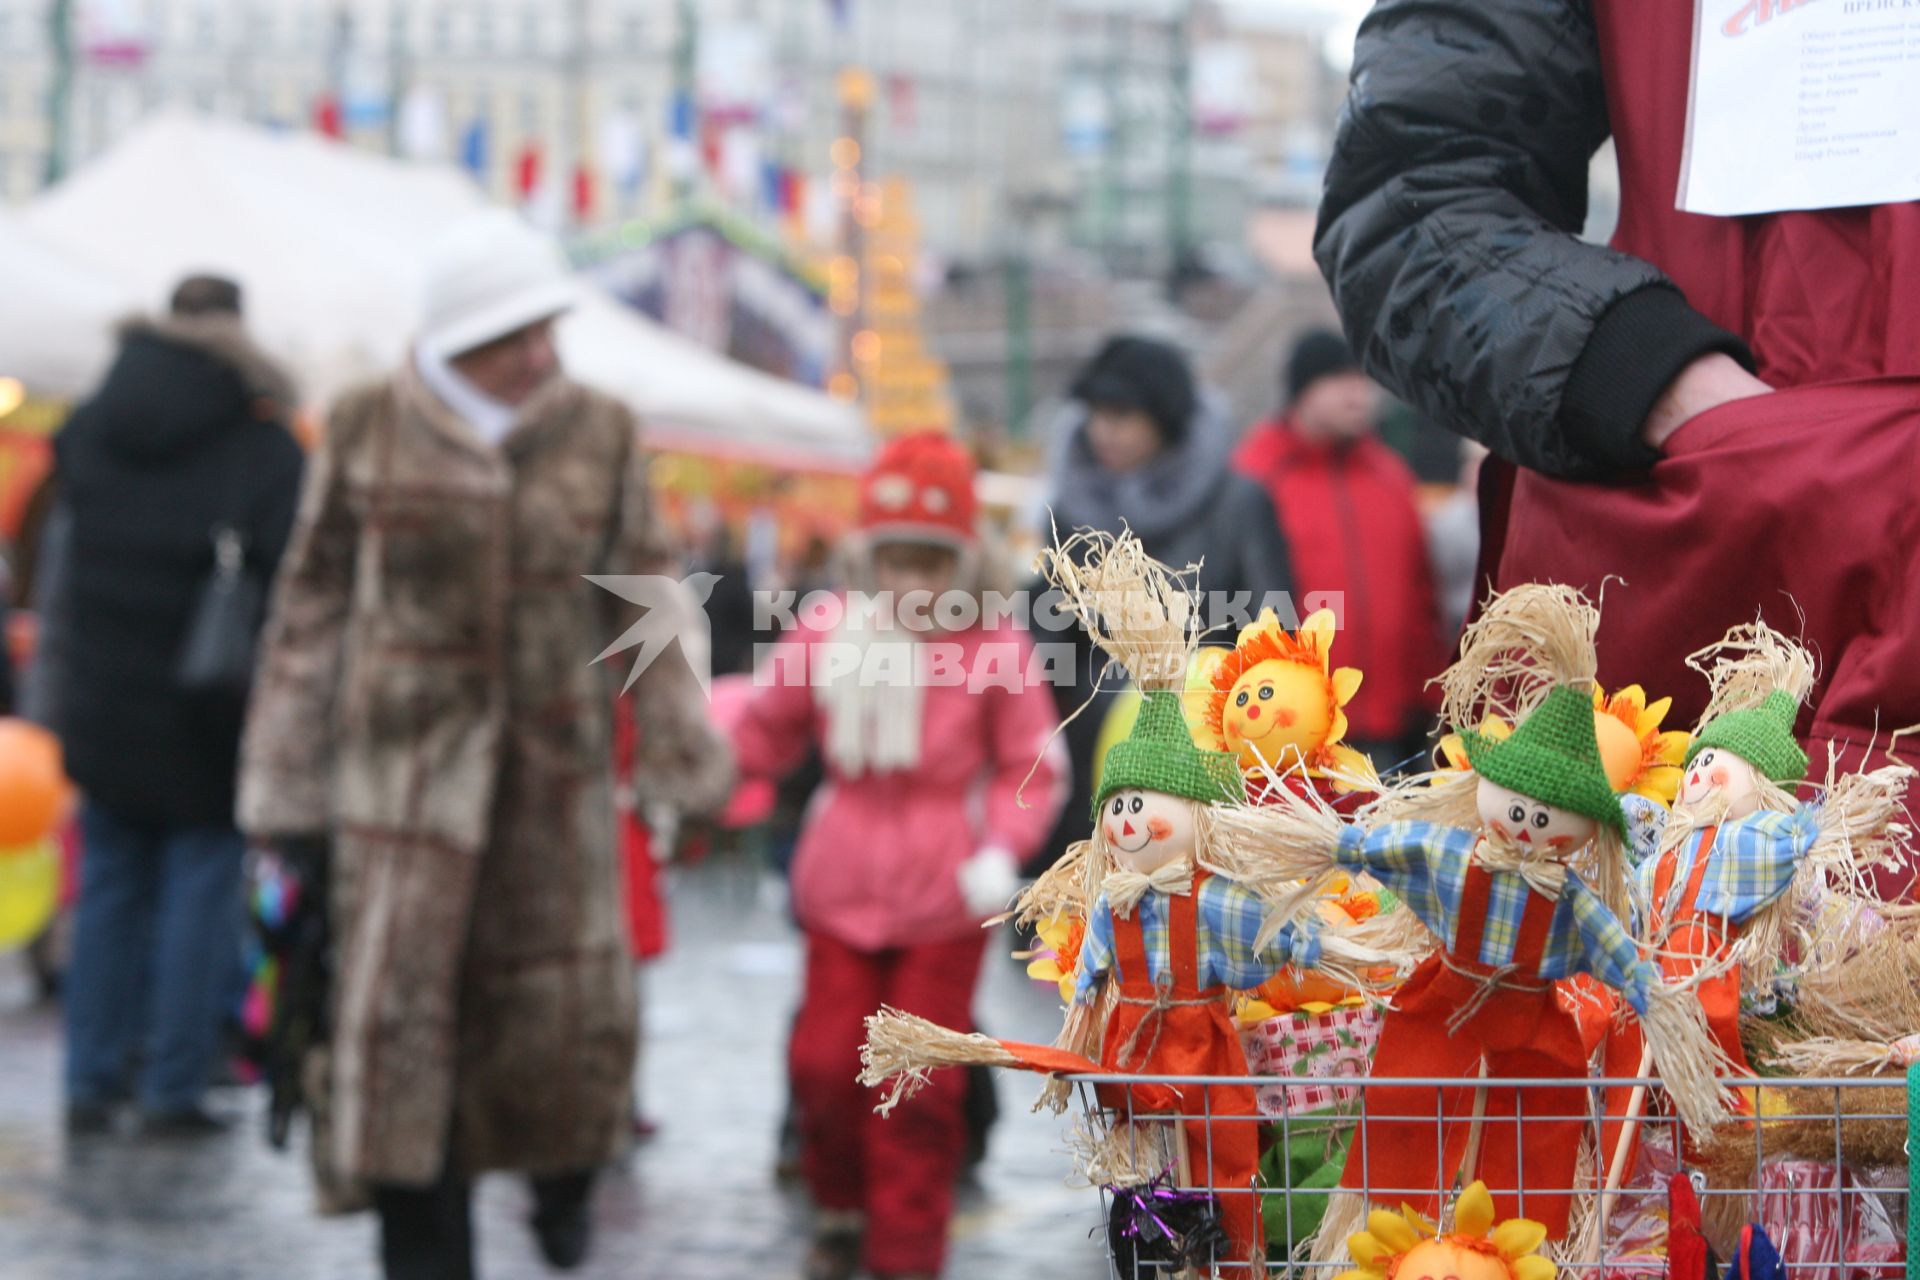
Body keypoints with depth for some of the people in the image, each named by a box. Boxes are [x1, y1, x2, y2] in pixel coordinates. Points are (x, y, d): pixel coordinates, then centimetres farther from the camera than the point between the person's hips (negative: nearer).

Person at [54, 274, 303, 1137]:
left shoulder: (92, 428, 2)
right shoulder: (259, 445, -12)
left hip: (105, 701, 4)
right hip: (208, 710, -4)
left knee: (109, 884, 13)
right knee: (199, 885, 4)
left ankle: (92, 1081, 13)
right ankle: (173, 1088, 2)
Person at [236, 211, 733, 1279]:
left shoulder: (602, 435, 4)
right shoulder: (370, 430, 0)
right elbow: (313, 602, 5)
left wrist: (684, 751, 7)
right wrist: (288, 777, 5)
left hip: (559, 764, 1)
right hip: (409, 760, -1)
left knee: (569, 998, 2)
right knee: (404, 1004, -3)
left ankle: (567, 1180, 33)